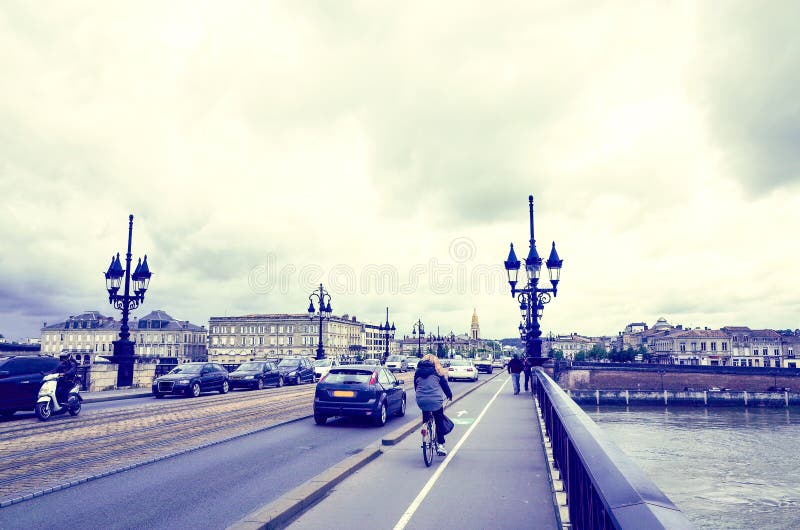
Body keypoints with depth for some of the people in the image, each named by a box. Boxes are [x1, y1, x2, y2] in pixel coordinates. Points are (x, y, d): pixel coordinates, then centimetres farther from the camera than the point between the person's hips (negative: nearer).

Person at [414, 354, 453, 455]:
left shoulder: (418, 371, 9)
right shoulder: (437, 372, 1)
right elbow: (444, 384, 7)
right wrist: (449, 395, 22)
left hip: (421, 401, 3)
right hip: (436, 401, -3)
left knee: (425, 420, 24)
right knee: (439, 422, 10)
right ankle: (440, 445, 3)